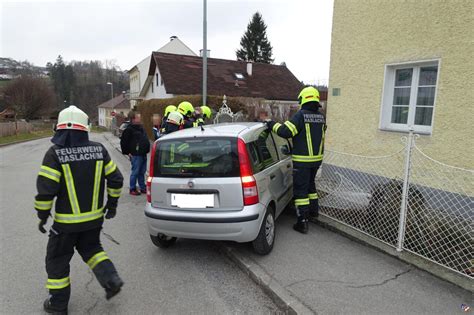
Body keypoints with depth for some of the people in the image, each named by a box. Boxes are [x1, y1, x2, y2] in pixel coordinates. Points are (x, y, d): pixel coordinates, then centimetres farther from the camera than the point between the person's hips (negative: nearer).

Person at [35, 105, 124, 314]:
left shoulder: (55, 154, -15)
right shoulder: (98, 149, -4)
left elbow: (45, 189, -17)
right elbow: (116, 179, 1)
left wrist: (43, 215, -1)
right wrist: (112, 204, 14)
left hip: (67, 221, -4)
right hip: (95, 217, 4)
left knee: (57, 259, 16)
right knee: (91, 248, 27)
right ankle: (111, 279, 12)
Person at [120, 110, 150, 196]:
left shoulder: (141, 128, 13)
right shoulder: (129, 130, -12)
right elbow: (123, 142, -10)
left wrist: (146, 150, 18)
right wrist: (127, 152, -8)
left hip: (143, 154, 8)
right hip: (135, 155, -7)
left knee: (142, 172, 14)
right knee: (135, 172, 1)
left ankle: (143, 188, 24)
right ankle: (132, 189, 12)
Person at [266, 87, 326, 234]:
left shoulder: (301, 115, -16)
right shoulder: (321, 117, 5)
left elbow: (286, 132, -23)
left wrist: (273, 125, -7)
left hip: (302, 160, -7)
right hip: (317, 158, 7)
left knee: (300, 190, 1)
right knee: (310, 184, 25)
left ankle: (302, 222, 4)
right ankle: (314, 212, 37)